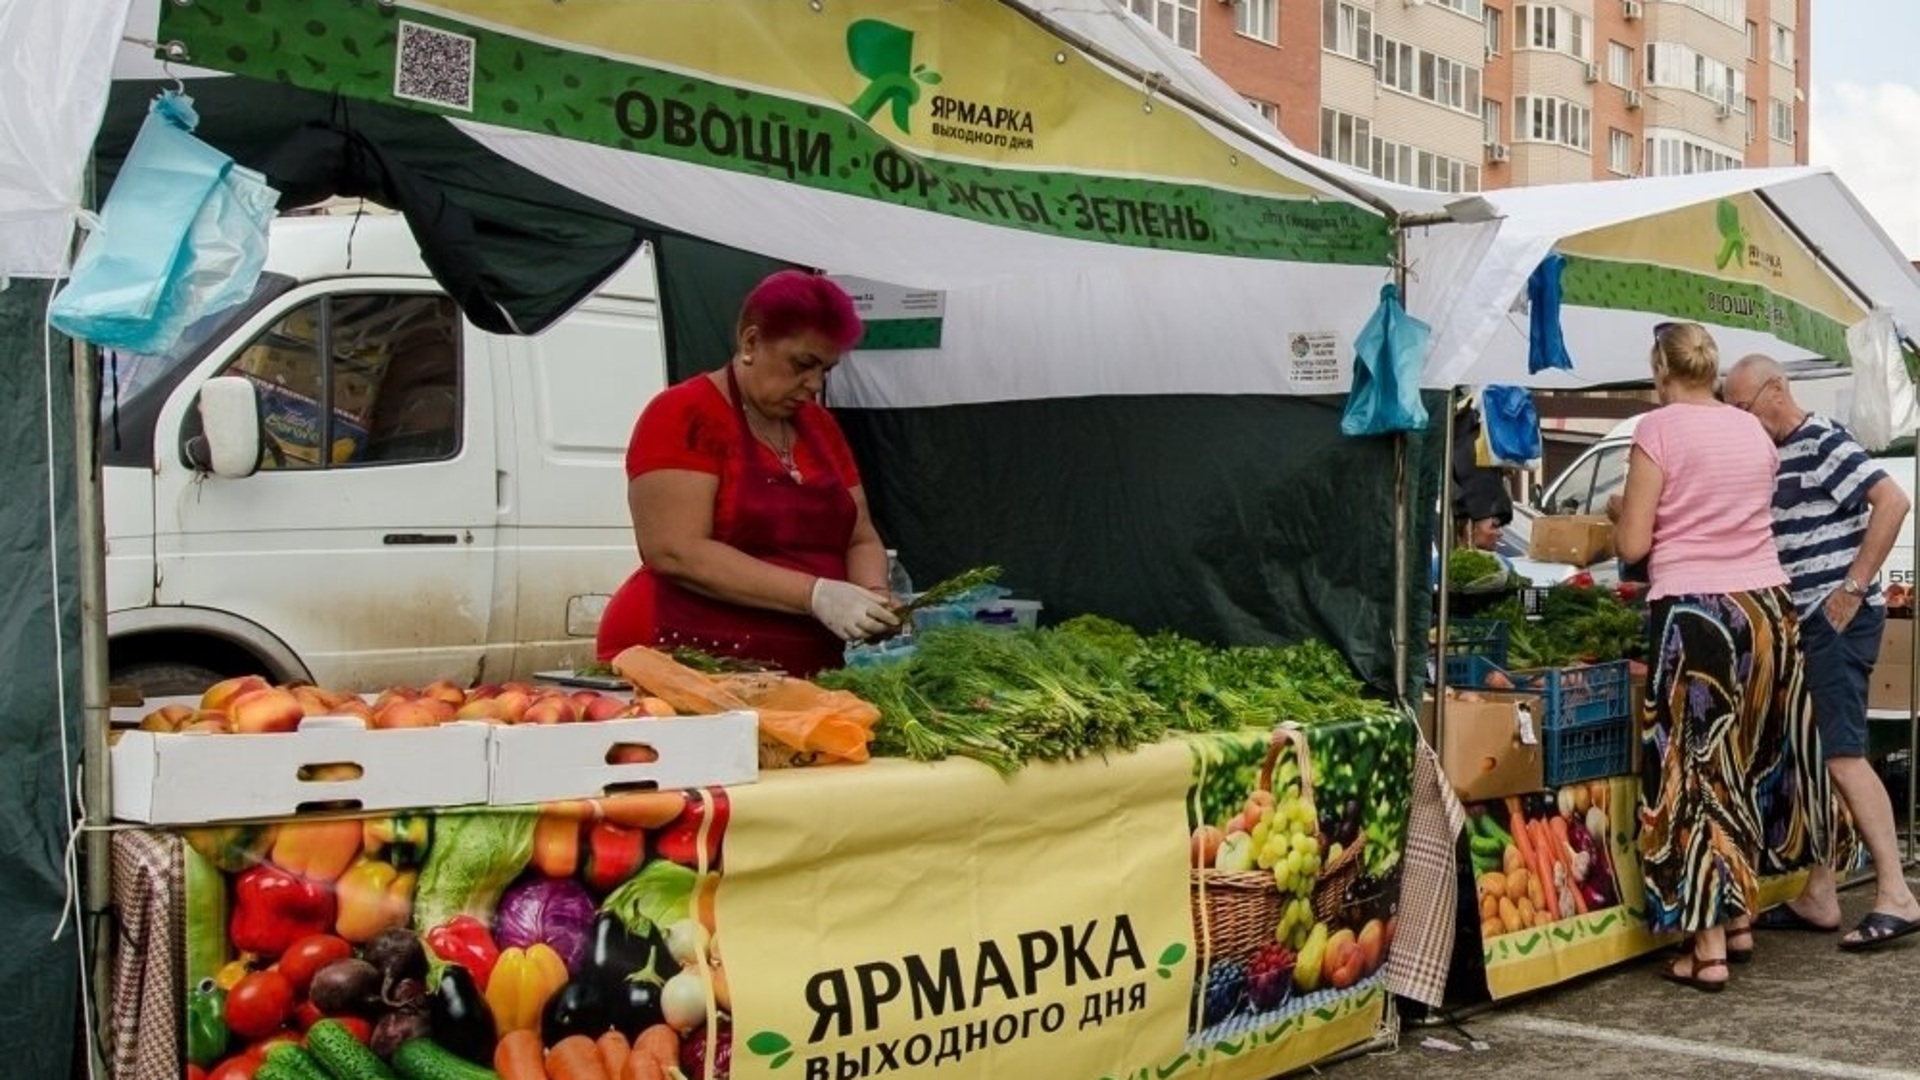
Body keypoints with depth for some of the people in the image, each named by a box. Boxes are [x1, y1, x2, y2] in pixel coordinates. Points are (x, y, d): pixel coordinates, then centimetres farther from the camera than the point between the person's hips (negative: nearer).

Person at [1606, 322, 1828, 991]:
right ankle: (1740, 919, 26)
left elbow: (1633, 544, -9)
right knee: (1746, 766, 17)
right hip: (1768, 607, 6)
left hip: (1695, 612, -6)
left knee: (1696, 772, 0)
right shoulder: (1753, 430, 12)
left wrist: (1619, 510, 11)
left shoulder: (1659, 429, -7)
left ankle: (1709, 948, 2)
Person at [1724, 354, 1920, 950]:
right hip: (1797, 625, 9)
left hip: (1838, 622, -9)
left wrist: (1854, 588, -20)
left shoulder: (1824, 443, -10)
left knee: (1841, 755, -14)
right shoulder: (1769, 456, 15)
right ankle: (1818, 899, 15)